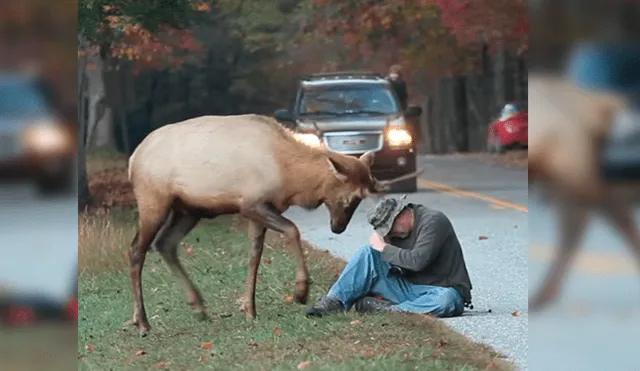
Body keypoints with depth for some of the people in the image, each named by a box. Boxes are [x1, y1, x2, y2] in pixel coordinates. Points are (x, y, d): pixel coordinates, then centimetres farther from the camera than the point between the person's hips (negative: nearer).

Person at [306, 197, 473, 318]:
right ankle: (334, 303, -20)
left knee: (446, 300, -44)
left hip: (441, 291, -6)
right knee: (367, 253, -10)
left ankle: (384, 309, -38)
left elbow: (418, 260, -26)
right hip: (410, 288, 6)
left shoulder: (433, 221, -14)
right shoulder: (398, 231, 9)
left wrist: (384, 248, -15)